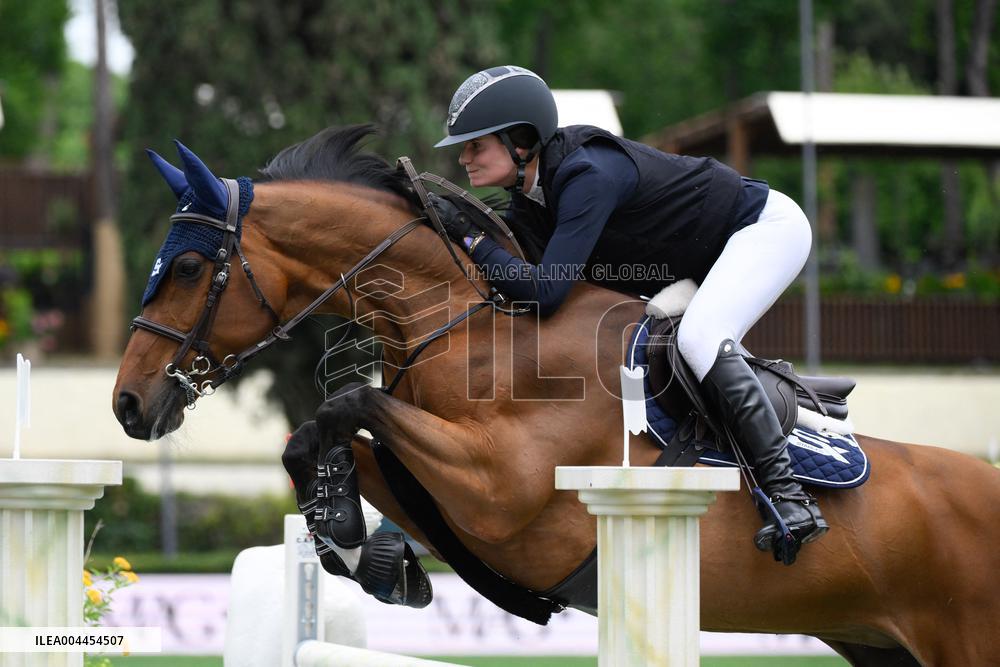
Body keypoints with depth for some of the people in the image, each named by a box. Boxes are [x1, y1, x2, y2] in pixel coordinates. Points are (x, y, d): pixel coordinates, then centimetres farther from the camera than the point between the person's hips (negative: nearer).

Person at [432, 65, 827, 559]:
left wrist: (471, 239, -33)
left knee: (698, 338, -32)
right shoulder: (527, 195, -6)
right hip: (701, 259, 10)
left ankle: (787, 491, -31)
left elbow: (545, 294, -40)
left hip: (768, 226, -10)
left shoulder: (587, 175, -34)